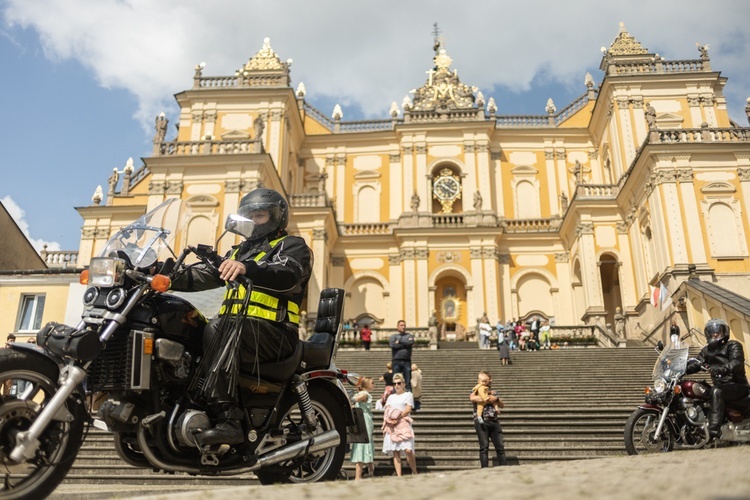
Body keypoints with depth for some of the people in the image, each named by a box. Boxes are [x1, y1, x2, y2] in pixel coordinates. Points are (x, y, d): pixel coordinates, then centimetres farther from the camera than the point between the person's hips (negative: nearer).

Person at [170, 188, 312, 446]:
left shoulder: (292, 245, 6)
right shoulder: (241, 250, 31)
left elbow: (287, 275, -18)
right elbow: (206, 275, 19)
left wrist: (247, 269, -36)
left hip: (272, 330, -7)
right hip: (234, 326, 7)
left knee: (218, 329, -35)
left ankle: (227, 419, -43)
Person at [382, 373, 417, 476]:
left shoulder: (408, 394, 11)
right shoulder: (391, 397, 24)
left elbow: (408, 409, -2)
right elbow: (386, 411, 13)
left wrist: (397, 418, -12)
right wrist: (388, 419, -8)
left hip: (403, 424, -4)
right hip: (391, 426, 4)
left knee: (408, 450, -18)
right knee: (395, 452, -3)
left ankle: (414, 473, -3)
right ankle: (399, 476, -4)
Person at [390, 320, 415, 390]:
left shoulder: (409, 335, 16)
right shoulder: (393, 336, 12)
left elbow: (411, 342, -7)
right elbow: (393, 345, -8)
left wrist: (400, 341, -3)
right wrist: (406, 344, -3)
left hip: (407, 361, 1)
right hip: (396, 361, -1)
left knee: (408, 381, -1)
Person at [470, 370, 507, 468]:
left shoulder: (493, 393, 23)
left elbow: (502, 405, 21)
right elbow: (472, 398, -17)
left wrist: (497, 399, 0)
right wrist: (487, 398, -12)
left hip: (494, 421, 5)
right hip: (481, 421, -5)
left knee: (500, 446, -1)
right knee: (484, 447, -6)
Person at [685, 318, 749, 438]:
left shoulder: (733, 345, -1)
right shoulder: (707, 350, 18)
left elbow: (737, 363, -21)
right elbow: (695, 363, 4)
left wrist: (722, 368, -42)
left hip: (737, 385, -7)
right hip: (720, 385, 7)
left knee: (716, 391, -35)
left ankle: (714, 428, -47)